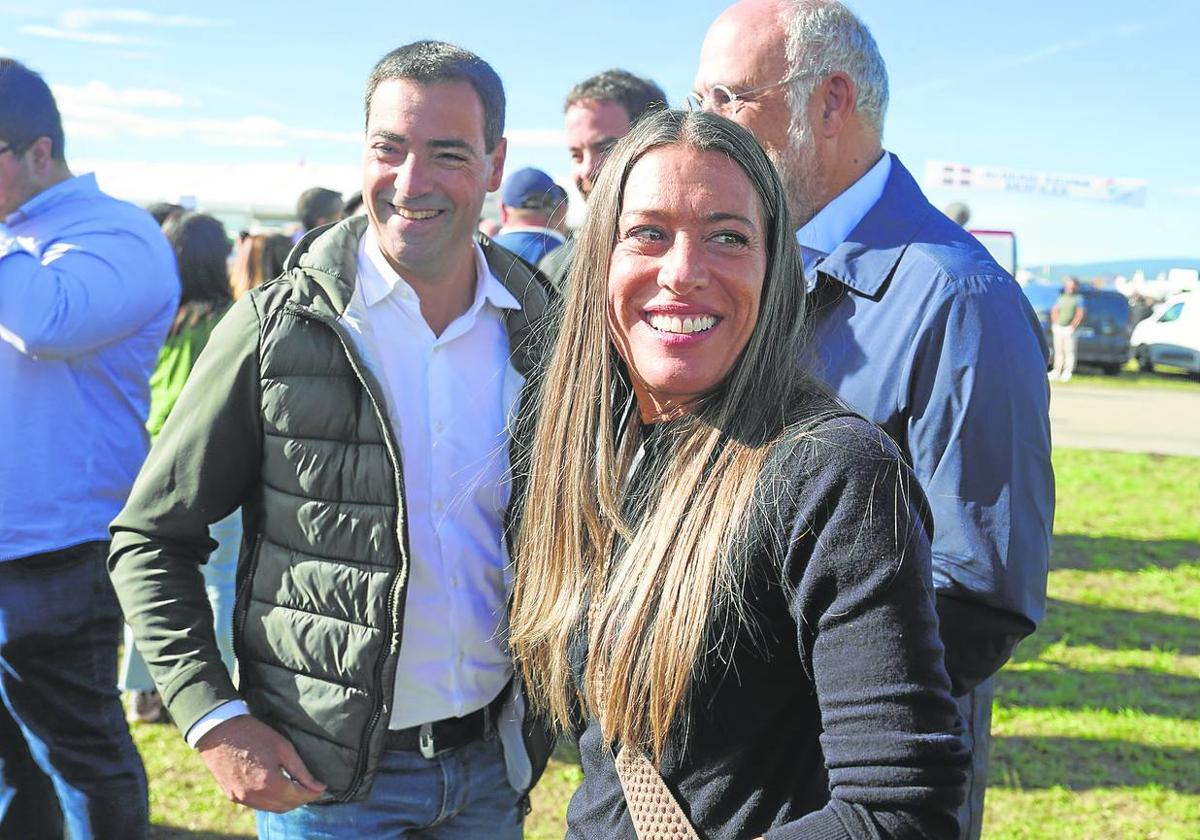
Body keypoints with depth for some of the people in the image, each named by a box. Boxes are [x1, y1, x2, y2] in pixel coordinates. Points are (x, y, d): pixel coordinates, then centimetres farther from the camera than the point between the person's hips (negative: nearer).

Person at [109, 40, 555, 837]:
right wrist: (213, 719, -13)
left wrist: (540, 722, 6)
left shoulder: (538, 333, -2)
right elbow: (150, 538, -5)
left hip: (491, 760, 3)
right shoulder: (277, 329, -10)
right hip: (319, 772, -3)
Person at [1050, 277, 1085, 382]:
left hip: (1069, 329, -5)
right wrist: (1054, 324, 10)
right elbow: (1054, 310, 20)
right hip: (1058, 328, 5)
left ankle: (1067, 372, -3)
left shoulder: (1078, 298, -3)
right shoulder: (1062, 297, 14)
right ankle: (1056, 371, 14)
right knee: (1058, 351, 8)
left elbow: (1080, 314, -10)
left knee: (1069, 352, -5)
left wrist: (1073, 326, -13)